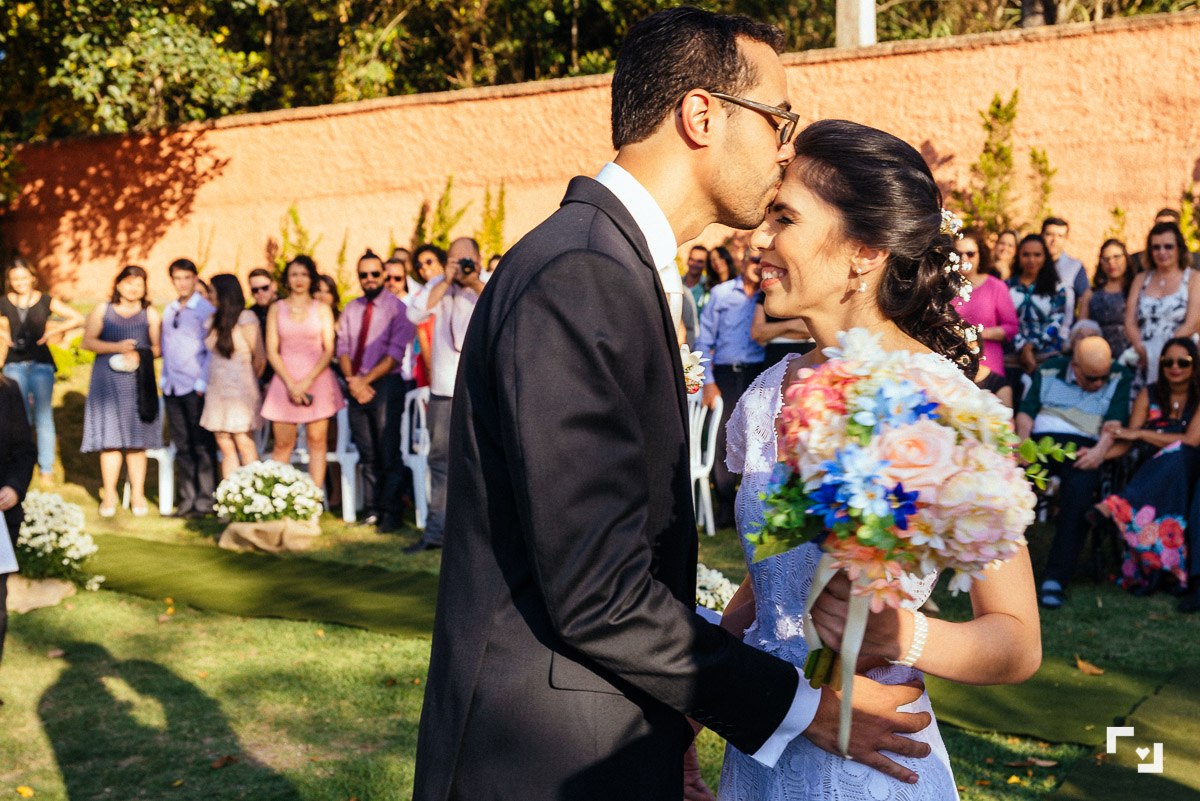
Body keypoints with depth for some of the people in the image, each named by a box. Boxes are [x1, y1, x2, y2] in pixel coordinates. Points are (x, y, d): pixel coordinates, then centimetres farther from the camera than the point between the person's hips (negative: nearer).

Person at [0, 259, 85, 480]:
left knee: (43, 417, 1)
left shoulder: (46, 302, 2)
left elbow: (79, 319, 3)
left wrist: (54, 330, -7)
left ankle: (46, 468, 9)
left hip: (41, 364, -1)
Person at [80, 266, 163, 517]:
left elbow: (158, 348, 6)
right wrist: (116, 347, -10)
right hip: (107, 380, 0)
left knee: (137, 439, -2)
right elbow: (87, 341, 4)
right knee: (110, 438, -2)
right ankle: (109, 495, 6)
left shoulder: (150, 314, 8)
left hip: (138, 381, 0)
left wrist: (140, 354, -13)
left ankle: (137, 494, 5)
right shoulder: (102, 310, 10)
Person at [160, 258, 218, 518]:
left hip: (196, 389, -6)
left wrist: (202, 384, -13)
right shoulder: (169, 310, 15)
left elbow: (211, 351, -8)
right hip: (172, 388, 6)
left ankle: (205, 500, 4)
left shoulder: (207, 309, -4)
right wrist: (164, 378, 12)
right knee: (182, 446, 9)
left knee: (202, 445, -1)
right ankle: (188, 499, 14)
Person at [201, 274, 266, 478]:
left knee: (245, 445, -7)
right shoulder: (213, 320, 11)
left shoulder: (245, 319, -8)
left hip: (240, 392, -6)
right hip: (217, 390, 6)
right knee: (225, 446, 5)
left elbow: (260, 358, -5)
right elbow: (211, 354, 16)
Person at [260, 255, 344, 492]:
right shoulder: (276, 308, 8)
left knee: (317, 440, -3)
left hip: (317, 380, 0)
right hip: (285, 381, 0)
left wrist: (307, 381, -10)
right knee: (282, 443, -2)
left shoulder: (322, 309, 7)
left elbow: (329, 350, 1)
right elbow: (272, 351, 4)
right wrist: (291, 384, -8)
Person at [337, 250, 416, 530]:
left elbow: (395, 353, -10)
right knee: (367, 455, 8)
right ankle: (371, 511, 14)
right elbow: (342, 348, 10)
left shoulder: (397, 307, -3)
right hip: (357, 388, 5)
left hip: (385, 384, -5)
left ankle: (390, 514, 1)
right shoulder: (351, 309, 14)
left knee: (388, 455, -5)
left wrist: (366, 380, -14)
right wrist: (351, 379, -8)